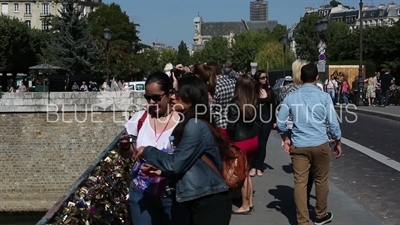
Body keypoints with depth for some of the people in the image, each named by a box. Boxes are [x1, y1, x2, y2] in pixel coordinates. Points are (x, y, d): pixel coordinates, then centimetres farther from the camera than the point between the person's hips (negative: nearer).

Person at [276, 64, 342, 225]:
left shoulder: (291, 97, 1)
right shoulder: (324, 97, -5)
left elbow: (280, 121, 3)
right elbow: (333, 123, -3)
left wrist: (285, 139, 18)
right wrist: (338, 143, 11)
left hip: (298, 146, 1)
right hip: (320, 145, -1)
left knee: (300, 183, 5)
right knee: (321, 181, 16)